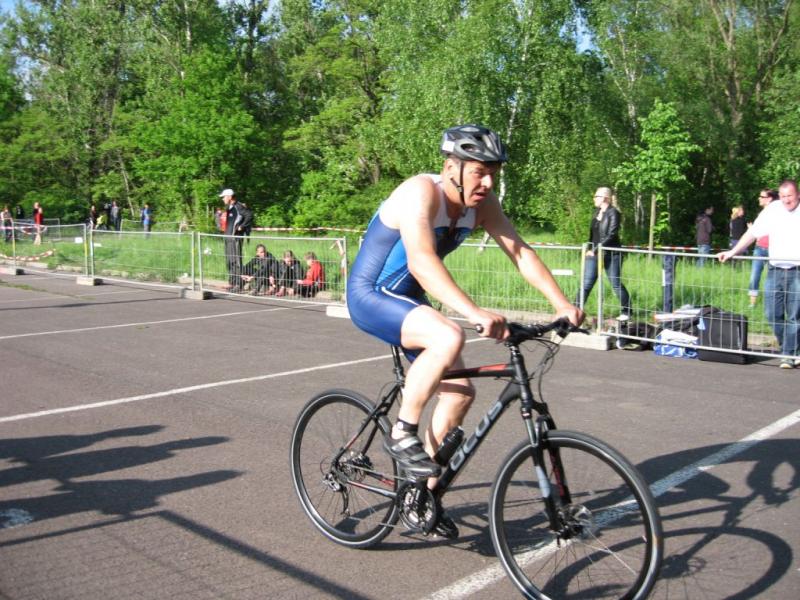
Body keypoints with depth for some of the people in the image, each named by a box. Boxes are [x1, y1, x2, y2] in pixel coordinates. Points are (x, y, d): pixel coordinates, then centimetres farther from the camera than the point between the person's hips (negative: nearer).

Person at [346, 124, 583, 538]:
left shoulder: (482, 203, -4)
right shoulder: (421, 192, -27)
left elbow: (520, 252, -8)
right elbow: (421, 260, -41)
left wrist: (562, 304, -20)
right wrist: (474, 313, -52)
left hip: (407, 300, 8)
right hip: (370, 296, -8)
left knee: (460, 392, 2)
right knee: (449, 338, -34)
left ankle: (425, 492, 18)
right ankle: (402, 435, -15)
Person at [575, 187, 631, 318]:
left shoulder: (613, 213, -11)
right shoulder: (597, 212, 10)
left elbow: (611, 235, -19)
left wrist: (596, 249, -22)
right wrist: (590, 248, 6)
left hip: (610, 254, -6)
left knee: (616, 284, 4)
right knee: (586, 283, 1)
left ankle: (627, 311, 19)